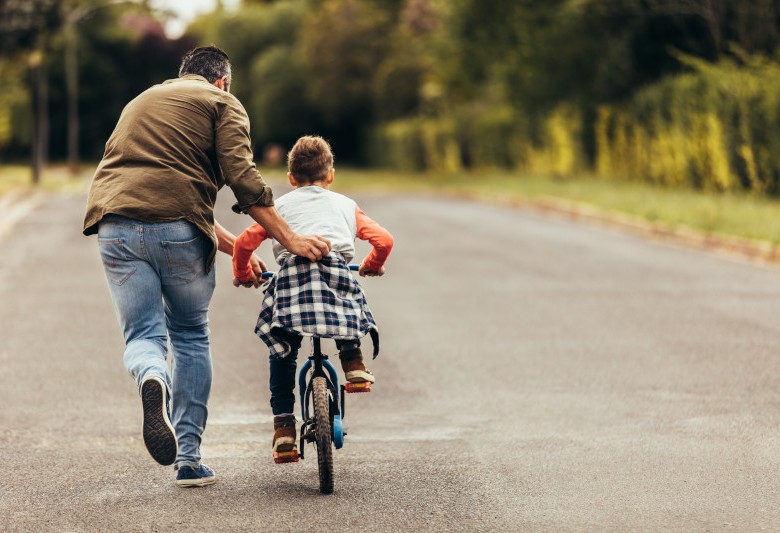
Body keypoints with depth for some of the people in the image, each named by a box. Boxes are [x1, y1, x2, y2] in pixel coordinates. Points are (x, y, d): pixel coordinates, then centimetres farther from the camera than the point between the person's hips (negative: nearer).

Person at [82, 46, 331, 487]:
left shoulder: (142, 101, 34)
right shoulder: (222, 103, 13)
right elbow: (241, 178, -5)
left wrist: (234, 247, 30)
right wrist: (290, 240, -4)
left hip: (115, 223, 4)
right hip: (178, 228, -4)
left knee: (142, 335, 8)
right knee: (191, 337, 13)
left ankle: (153, 379, -29)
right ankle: (189, 459, 11)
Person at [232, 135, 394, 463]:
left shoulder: (280, 206, 27)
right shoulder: (345, 205, 29)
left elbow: (244, 243, 16)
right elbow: (383, 240, 20)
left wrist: (243, 275, 35)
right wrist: (372, 266, 41)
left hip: (292, 274, 0)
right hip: (336, 271, 0)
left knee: (282, 352, 14)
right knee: (351, 306, 35)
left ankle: (283, 427, 7)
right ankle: (353, 364, 17)